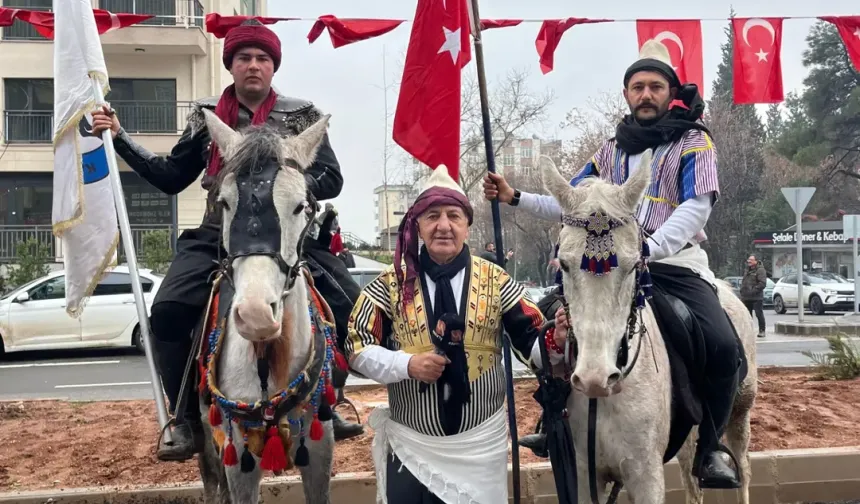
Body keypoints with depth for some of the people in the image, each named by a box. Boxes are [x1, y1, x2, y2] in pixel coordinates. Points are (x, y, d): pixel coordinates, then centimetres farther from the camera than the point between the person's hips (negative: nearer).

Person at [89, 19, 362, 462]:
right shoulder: (207, 115, 10)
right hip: (219, 237, 1)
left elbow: (331, 179, 1)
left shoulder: (301, 115, 6)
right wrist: (119, 138, 10)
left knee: (350, 307, -14)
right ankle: (189, 421, -4)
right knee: (168, 311, -21)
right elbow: (171, 178, 15)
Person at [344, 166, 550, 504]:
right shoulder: (392, 282, -5)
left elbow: (531, 338, -3)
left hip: (482, 441, 1)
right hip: (410, 441, 0)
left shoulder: (495, 280, -2)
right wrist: (407, 364, -21)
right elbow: (357, 347, -5)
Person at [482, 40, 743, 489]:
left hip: (675, 262, -3)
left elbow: (696, 207, -11)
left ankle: (709, 449, -2)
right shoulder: (612, 149, 17)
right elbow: (568, 205, 18)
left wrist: (649, 247, -28)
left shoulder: (694, 142, 4)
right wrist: (515, 198, 2)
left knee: (723, 346, -24)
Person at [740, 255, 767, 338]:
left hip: (757, 298, -8)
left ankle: (762, 331, 2)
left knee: (759, 314, -5)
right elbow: (743, 282, 27)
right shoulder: (747, 270, 20)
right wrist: (742, 290, 11)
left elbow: (762, 283, -16)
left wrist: (753, 291, -21)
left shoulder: (760, 270, -8)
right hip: (746, 298, 8)